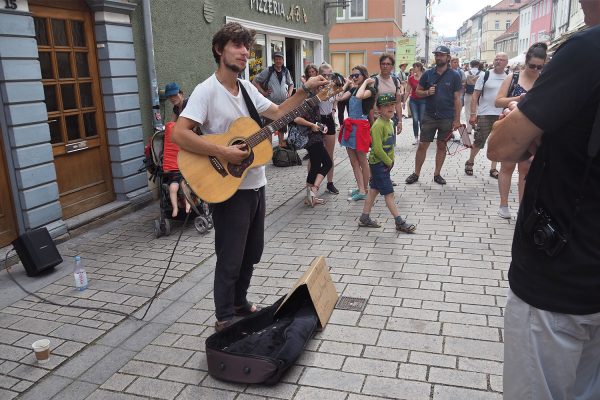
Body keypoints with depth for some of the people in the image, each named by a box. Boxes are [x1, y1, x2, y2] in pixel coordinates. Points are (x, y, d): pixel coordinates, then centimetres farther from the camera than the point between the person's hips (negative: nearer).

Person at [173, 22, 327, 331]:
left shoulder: (247, 88, 9)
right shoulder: (207, 91, -15)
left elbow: (277, 113, 18)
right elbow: (179, 134, -24)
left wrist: (306, 90, 9)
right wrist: (223, 153, -28)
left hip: (255, 184, 8)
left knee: (251, 252, 19)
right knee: (230, 258, 3)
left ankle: (240, 302, 38)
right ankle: (225, 318, 22)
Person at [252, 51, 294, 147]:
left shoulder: (285, 71, 8)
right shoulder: (268, 71, -6)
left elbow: (291, 84, 25)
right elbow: (255, 81, -5)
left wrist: (289, 94, 9)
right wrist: (263, 92, -9)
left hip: (283, 103, 5)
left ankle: (281, 143, 24)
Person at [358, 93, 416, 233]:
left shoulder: (390, 123, 9)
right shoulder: (378, 125, -20)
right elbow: (378, 149, -24)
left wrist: (390, 161, 8)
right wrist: (389, 162, -14)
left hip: (386, 163, 9)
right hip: (378, 163, -9)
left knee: (374, 190, 14)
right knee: (389, 193, -4)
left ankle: (364, 218, 24)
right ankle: (400, 222, 2)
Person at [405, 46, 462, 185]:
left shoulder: (454, 76, -1)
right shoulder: (428, 74, 3)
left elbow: (457, 99, -1)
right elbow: (418, 91, 11)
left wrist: (457, 120, -5)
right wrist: (427, 92, -12)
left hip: (447, 118, -1)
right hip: (429, 116, 1)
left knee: (442, 146, 8)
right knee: (422, 145, 2)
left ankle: (437, 174, 20)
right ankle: (416, 173, 13)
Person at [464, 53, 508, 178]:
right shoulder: (485, 75, -1)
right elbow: (475, 95, -3)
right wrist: (472, 114, -9)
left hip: (501, 116, 3)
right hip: (484, 115, -3)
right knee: (479, 141, 2)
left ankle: (493, 169, 17)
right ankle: (470, 162, 23)